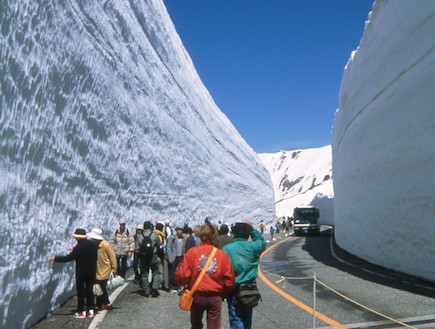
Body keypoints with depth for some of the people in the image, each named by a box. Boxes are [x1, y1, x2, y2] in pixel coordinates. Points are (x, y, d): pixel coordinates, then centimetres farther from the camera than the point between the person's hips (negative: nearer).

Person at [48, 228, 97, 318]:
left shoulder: (79, 247, -21)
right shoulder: (93, 245, -1)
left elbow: (68, 258, -20)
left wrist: (55, 258, -10)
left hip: (81, 274, -6)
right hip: (91, 273, 6)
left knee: (80, 292, 7)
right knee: (89, 290, 15)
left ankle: (81, 311, 14)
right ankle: (90, 310, 19)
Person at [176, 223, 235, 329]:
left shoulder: (192, 252, -10)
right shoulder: (222, 254, -6)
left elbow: (181, 276, -13)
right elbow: (230, 281, -5)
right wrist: (223, 294, 12)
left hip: (197, 295, 0)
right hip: (216, 297, 0)